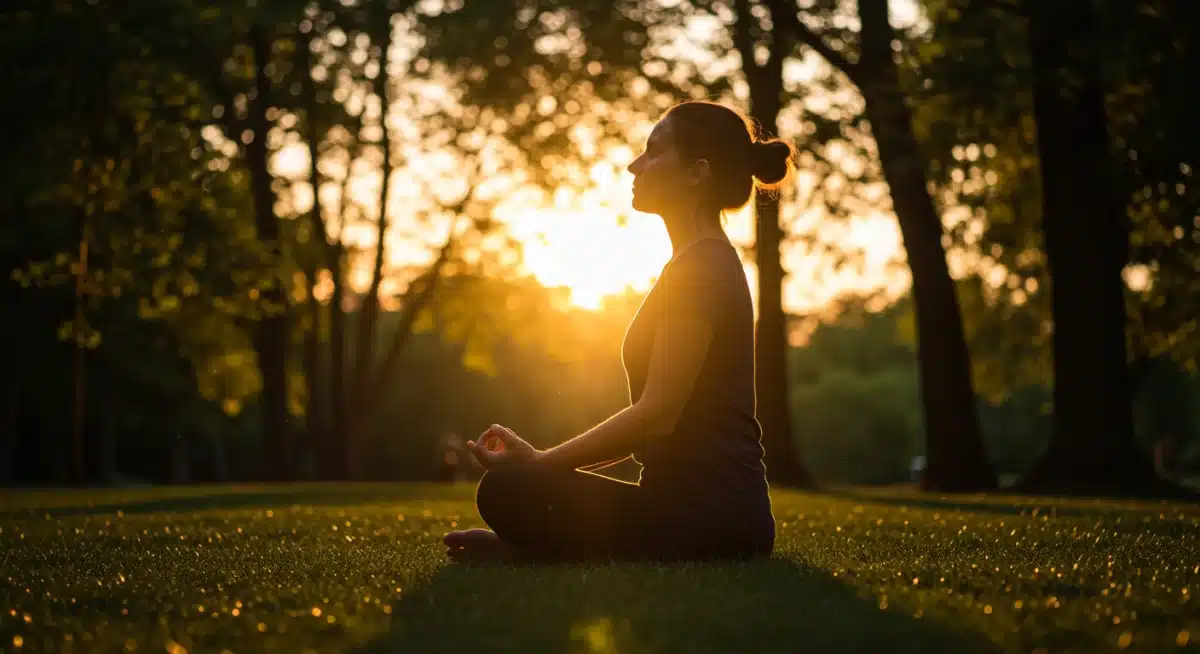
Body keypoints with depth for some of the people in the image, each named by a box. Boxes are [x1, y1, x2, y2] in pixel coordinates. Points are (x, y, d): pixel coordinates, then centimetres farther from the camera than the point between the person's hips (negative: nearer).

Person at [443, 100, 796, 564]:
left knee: (508, 492, -23)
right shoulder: (712, 263, 19)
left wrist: (539, 463, -13)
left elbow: (656, 414, -20)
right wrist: (540, 461, 12)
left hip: (709, 512, -10)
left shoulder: (701, 266, -13)